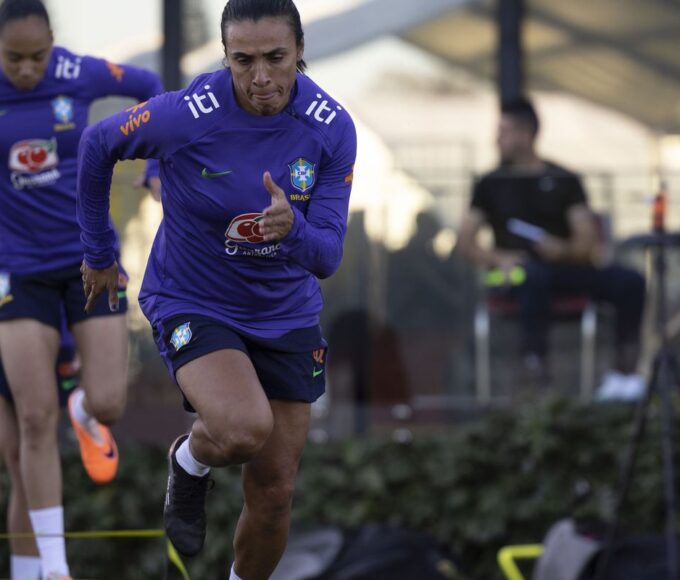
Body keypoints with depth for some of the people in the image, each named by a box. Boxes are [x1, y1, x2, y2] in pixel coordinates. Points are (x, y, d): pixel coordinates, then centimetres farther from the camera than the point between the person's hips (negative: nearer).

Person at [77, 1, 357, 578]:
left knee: (274, 492, 4)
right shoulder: (184, 116, -23)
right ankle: (190, 462, 6)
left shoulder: (332, 128, -15)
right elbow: (98, 145, -2)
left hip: (285, 314, 3)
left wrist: (291, 227, -39)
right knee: (245, 429, -30)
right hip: (192, 305, -3)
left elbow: (327, 257, -15)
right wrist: (98, 252, 9)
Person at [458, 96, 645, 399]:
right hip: (519, 268, -2)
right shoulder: (491, 184, 14)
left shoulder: (564, 181, 13)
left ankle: (624, 372, -25)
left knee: (630, 282, -24)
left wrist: (565, 249, -20)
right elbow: (466, 241, 6)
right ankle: (536, 369, -47)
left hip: (566, 265, 2)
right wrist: (498, 258, -14)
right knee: (533, 276, -41)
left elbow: (587, 238, 4)